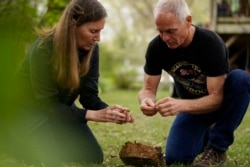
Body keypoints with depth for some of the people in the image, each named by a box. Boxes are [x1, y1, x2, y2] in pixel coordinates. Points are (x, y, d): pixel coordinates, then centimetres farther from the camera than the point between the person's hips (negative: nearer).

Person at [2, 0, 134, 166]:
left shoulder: (91, 48, -14)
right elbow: (47, 103, -30)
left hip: (61, 108, 6)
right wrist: (93, 115, -38)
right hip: (30, 108, -6)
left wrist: (108, 110, -33)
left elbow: (89, 95, -10)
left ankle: (54, 138, 19)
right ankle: (19, 140, 7)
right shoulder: (43, 49, -32)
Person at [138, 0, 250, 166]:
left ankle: (217, 148, -20)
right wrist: (146, 101, -38)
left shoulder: (210, 43, -29)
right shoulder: (156, 47, -17)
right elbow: (148, 89, -13)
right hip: (192, 106, 3)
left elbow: (216, 98, -31)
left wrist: (181, 105, -48)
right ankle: (206, 136, 18)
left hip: (221, 101, -3)